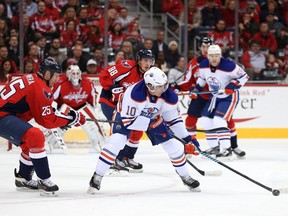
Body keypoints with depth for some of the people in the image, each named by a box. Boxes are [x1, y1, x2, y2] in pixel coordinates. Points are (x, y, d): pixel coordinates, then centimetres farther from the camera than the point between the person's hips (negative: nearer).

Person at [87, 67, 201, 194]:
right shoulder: (134, 93, -41)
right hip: (126, 115, -4)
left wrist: (187, 138, -9)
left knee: (174, 146, -1)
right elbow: (127, 120, -35)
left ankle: (185, 177, 22)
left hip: (153, 118, 5)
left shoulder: (169, 97, -24)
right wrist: (150, 123, -35)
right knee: (116, 142, -26)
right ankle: (97, 177, -15)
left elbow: (173, 119, -8)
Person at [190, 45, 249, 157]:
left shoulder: (228, 66, -27)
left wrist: (233, 85, -27)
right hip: (214, 96, 7)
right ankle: (214, 147, 20)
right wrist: (196, 89, 2)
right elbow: (202, 78, 13)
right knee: (207, 120, 6)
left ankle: (226, 149, -17)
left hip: (229, 96, -7)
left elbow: (244, 76, -16)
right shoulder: (203, 65, -8)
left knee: (219, 120, -21)